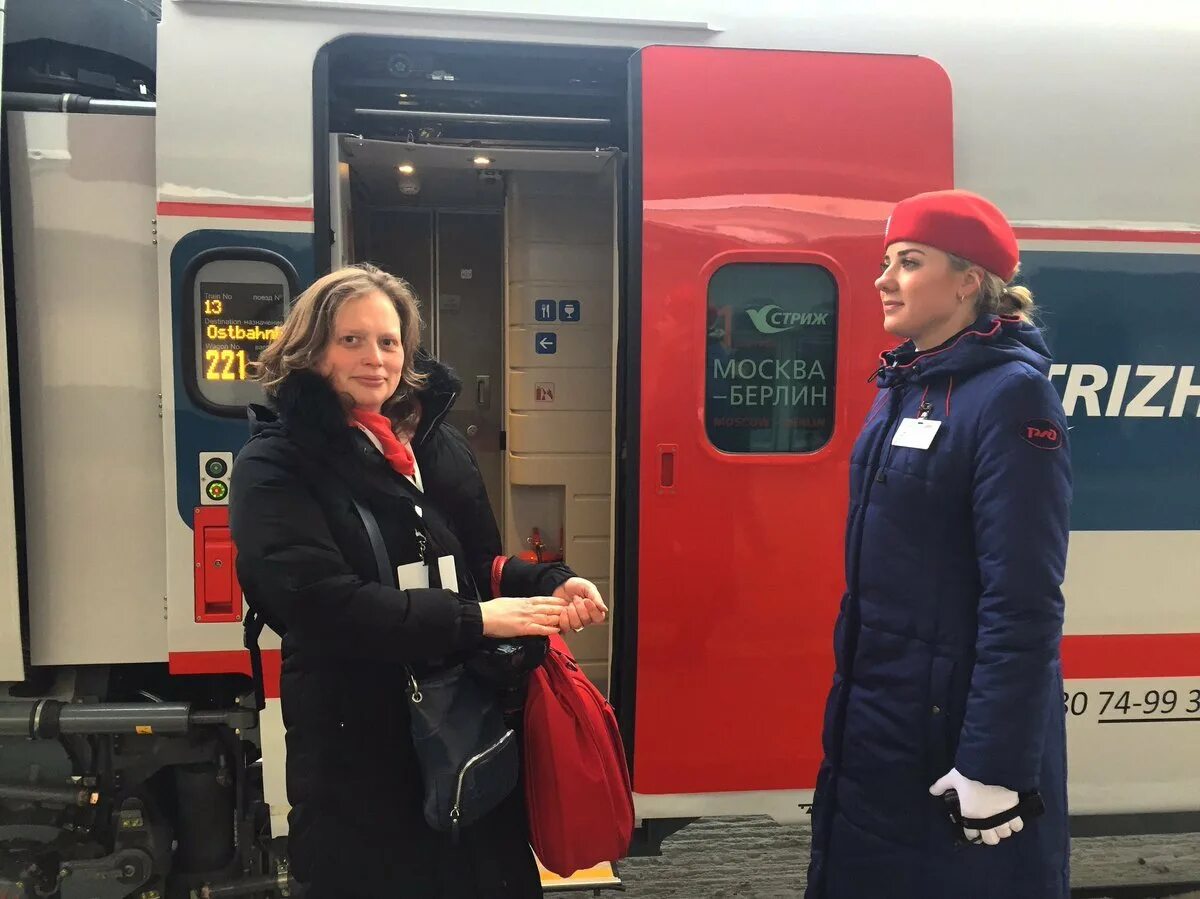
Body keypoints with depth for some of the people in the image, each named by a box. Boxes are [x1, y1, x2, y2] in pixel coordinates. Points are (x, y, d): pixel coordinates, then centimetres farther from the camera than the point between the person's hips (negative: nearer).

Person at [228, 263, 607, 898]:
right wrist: (472, 619, -25)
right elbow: (323, 602, -21)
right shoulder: (275, 466, -9)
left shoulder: (438, 443, 8)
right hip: (357, 746, -5)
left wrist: (553, 584, -8)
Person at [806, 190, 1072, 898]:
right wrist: (851, 690, 16)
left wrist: (994, 764, -20)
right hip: (875, 711, 8)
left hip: (960, 719, -8)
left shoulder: (1010, 393, -16)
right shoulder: (904, 386, 8)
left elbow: (1023, 598, -20)